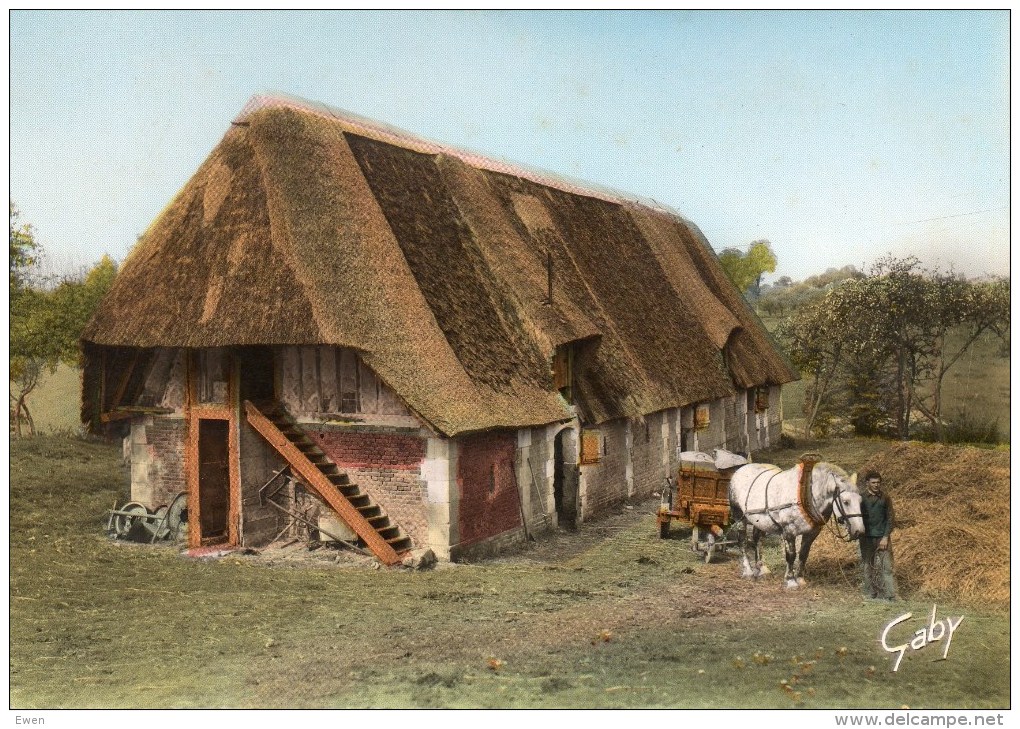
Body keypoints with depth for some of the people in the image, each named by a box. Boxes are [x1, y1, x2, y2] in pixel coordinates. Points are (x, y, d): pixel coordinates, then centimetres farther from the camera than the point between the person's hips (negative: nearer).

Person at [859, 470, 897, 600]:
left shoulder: (885, 498, 1)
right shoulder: (861, 498, 1)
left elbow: (890, 518, 0)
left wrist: (886, 537, -8)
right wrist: (859, 534, -6)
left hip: (882, 537, 0)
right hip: (867, 538, 1)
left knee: (886, 567, -4)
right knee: (868, 567, 6)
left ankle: (890, 596, -1)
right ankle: (871, 595, 16)